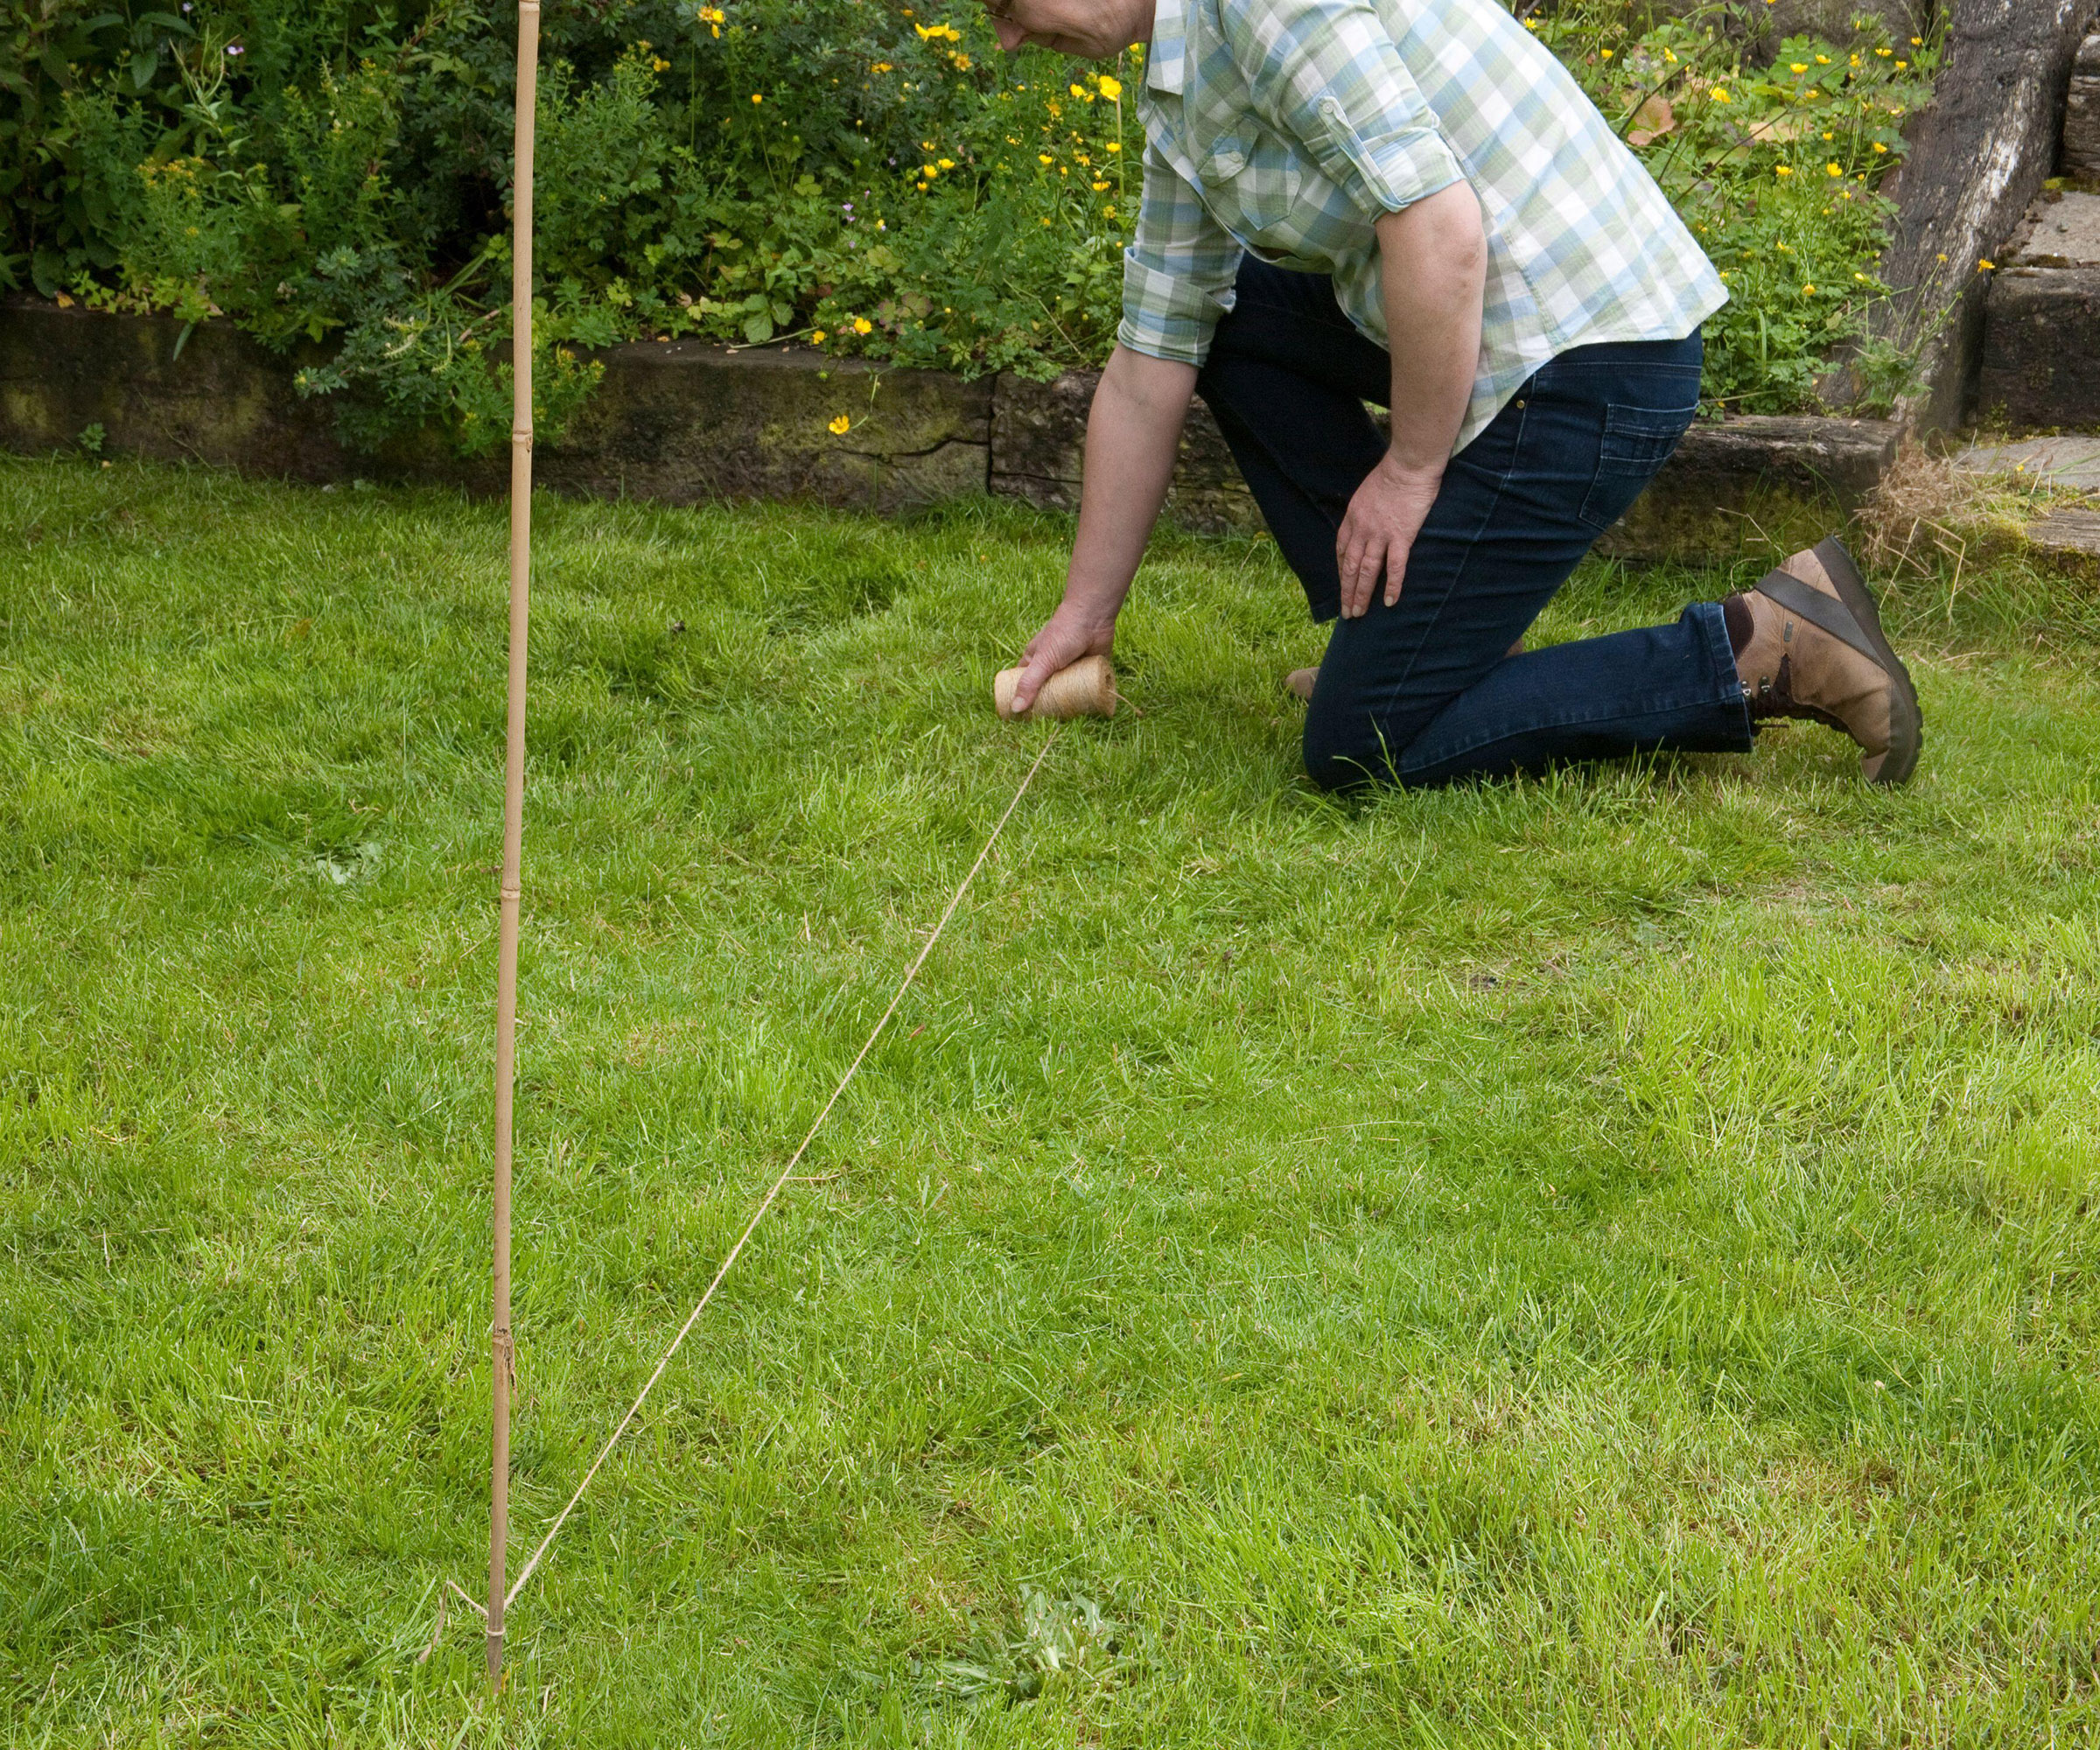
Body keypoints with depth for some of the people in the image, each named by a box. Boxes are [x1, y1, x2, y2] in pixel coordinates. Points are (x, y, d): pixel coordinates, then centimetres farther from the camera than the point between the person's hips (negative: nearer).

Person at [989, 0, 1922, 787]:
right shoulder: (1181, 86, 16)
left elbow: (1439, 230, -24)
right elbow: (1148, 369, 19)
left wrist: (1409, 467, -12)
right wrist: (1084, 615, 21)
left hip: (1585, 368, -10)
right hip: (1529, 329, 10)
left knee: (1361, 754, -5)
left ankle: (1760, 652, -4)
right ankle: (1390, 635, 18)